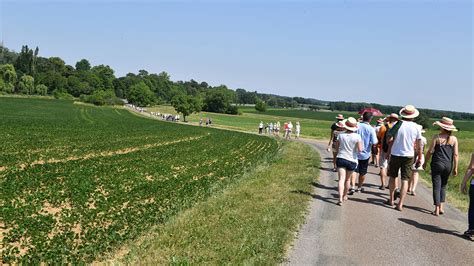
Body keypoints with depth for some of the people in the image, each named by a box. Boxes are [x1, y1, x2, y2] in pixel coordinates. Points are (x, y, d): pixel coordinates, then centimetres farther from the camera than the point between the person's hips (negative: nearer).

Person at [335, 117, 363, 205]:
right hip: (352, 160, 0)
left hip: (341, 158, 0)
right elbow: (360, 149, -10)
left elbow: (336, 147, 8)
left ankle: (340, 198, -18)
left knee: (341, 179, -4)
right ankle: (345, 196, 33)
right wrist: (360, 144, 9)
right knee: (347, 179, 18)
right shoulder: (357, 136, -10)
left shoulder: (341, 135, -3)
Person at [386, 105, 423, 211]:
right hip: (409, 156, 0)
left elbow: (390, 140, -3)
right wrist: (419, 158, 12)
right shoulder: (416, 127, -4)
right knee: (405, 180, 2)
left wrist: (388, 152, 10)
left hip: (395, 154, 0)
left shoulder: (397, 124, -8)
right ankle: (400, 204, -3)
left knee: (392, 177, 17)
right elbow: (419, 145, 2)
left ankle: (391, 200, 26)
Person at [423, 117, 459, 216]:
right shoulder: (454, 139, 1)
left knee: (437, 186, 2)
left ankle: (437, 209, 0)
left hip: (437, 164, -3)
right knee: (443, 186, 19)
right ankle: (441, 207, 16)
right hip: (448, 166, 3)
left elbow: (430, 151, -6)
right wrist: (455, 168, 6)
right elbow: (455, 154, 1)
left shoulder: (437, 137, -8)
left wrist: (425, 163, 5)